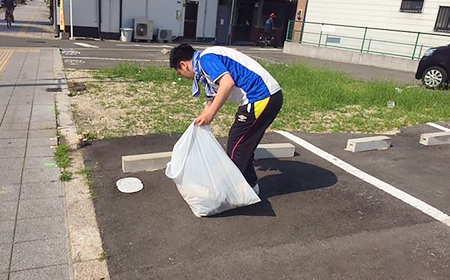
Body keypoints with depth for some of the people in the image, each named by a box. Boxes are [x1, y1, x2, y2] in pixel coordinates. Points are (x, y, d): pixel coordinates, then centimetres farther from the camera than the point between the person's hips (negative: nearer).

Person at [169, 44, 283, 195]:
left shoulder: (205, 58, -8)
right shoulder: (206, 68, 23)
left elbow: (228, 82, -25)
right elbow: (211, 100, 31)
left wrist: (210, 113, -21)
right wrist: (201, 122, 37)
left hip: (261, 98, -10)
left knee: (235, 146, 3)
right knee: (242, 145, 20)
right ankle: (250, 185, 33)